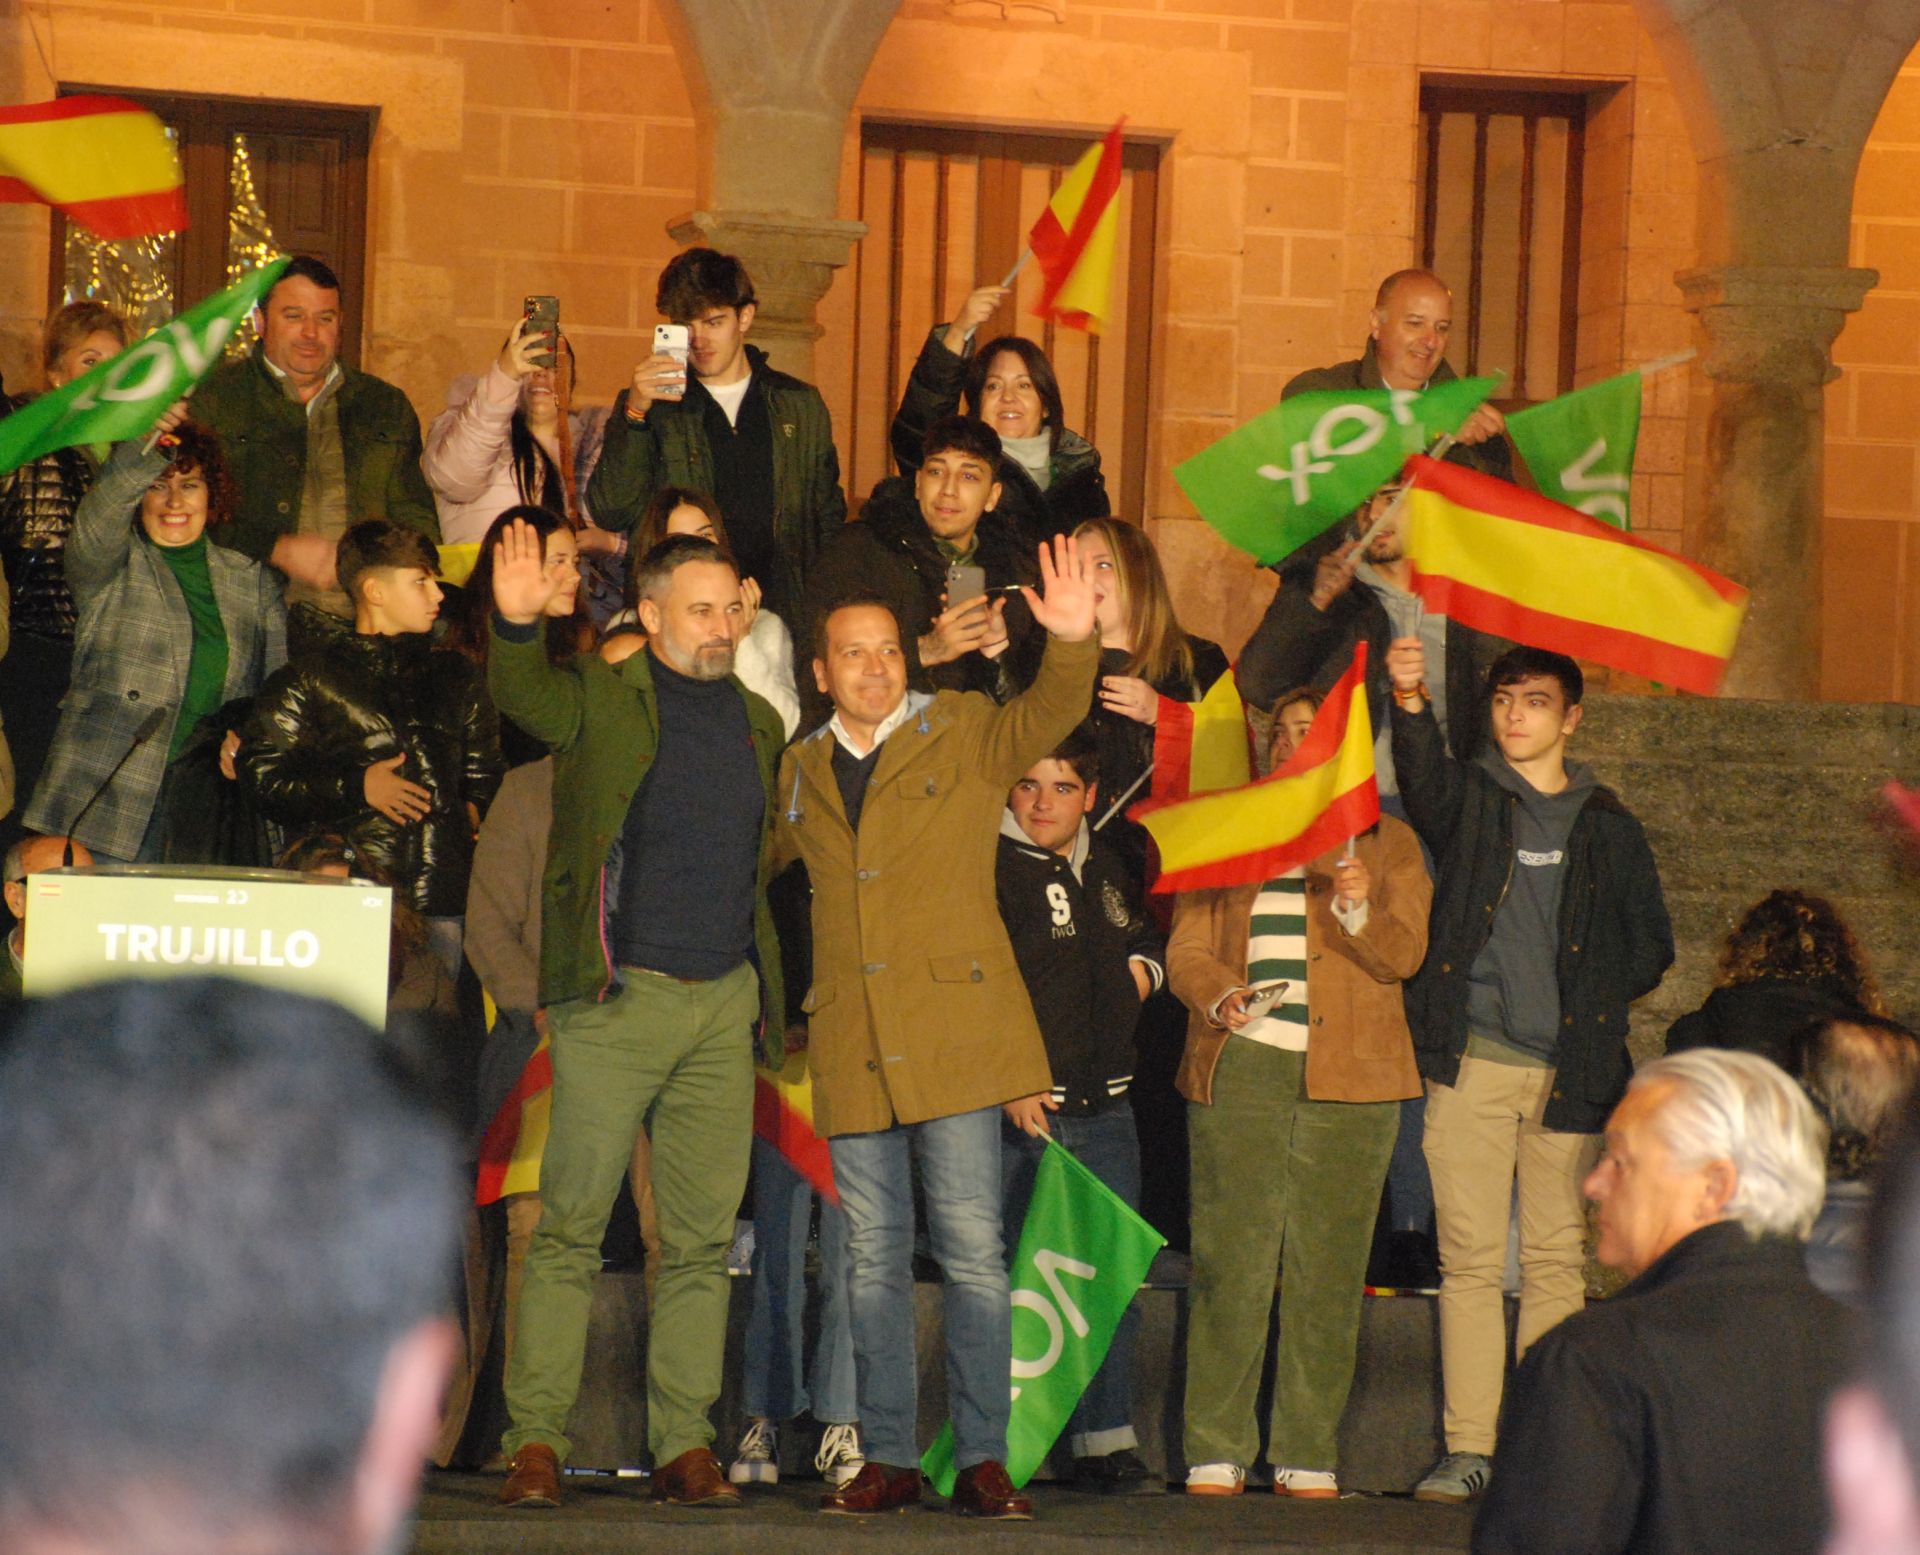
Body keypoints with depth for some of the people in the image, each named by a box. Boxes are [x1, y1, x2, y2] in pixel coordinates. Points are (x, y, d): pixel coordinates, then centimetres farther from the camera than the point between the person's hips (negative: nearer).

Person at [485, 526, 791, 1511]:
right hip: (618, 999, -5)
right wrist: (516, 624, -36)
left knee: (703, 1237, 5)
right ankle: (535, 1440, -3)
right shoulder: (602, 702, 2)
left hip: (726, 1000, 5)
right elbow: (522, 694, -16)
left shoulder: (759, 724, 16)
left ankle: (683, 1446, 9)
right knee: (571, 1226, -6)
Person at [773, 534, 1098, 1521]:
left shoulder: (965, 737, 5)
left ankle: (981, 1461, -3)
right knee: (874, 1260, 6)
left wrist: (1072, 642, -31)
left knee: (972, 1249, -5)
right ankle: (887, 1460, 11)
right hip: (852, 1048, 3)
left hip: (953, 1030, -3)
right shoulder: (800, 772, 15)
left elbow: (1049, 716, -13)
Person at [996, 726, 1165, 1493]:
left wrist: (1144, 966, 11)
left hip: (1105, 1106, 6)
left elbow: (1142, 936, 34)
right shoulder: (990, 870, -7)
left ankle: (1105, 1444, 12)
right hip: (1020, 1108, -6)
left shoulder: (1105, 867, 15)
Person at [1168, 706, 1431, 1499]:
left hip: (1348, 1079, 0)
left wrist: (1358, 908, -18)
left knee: (1328, 1269, -2)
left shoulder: (1385, 841, 14)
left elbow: (1403, 954, 3)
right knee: (1228, 1262, -6)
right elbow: (1186, 947, 11)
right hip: (1240, 1068, 1)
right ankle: (1215, 1450, -1)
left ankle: (1308, 1455, 3)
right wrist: (1220, 996, -10)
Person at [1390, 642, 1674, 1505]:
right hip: (1473, 1061, -1)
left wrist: (1593, 1006, 2)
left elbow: (1650, 946, 18)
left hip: (1569, 1069, 1)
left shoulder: (1607, 827, 12)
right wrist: (1411, 703, -35)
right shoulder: (1469, 799, 8)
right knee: (1470, 1257, -4)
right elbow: (1424, 779, -16)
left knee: (1556, 1260, 2)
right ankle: (1468, 1448, -3)